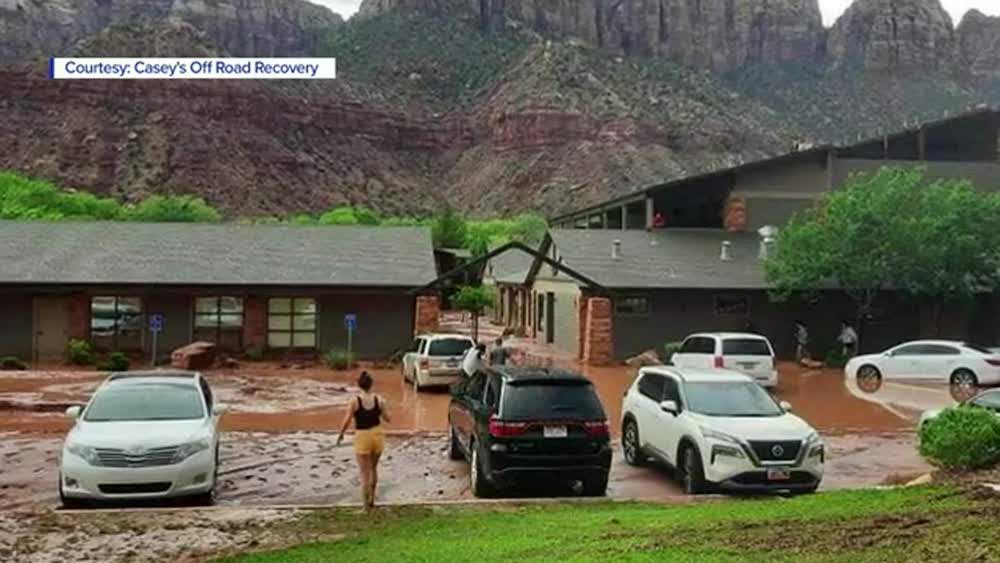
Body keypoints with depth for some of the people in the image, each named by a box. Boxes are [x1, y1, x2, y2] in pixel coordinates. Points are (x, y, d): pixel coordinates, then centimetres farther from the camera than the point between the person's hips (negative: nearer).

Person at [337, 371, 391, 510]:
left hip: (362, 437, -3)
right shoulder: (379, 399, -7)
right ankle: (372, 499, 33)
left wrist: (341, 434, 4)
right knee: (373, 468, 25)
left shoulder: (355, 401, -15)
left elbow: (346, 421, -14)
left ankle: (367, 505, 9)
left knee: (365, 474, 7)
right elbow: (387, 418, 0)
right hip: (377, 435, 3)